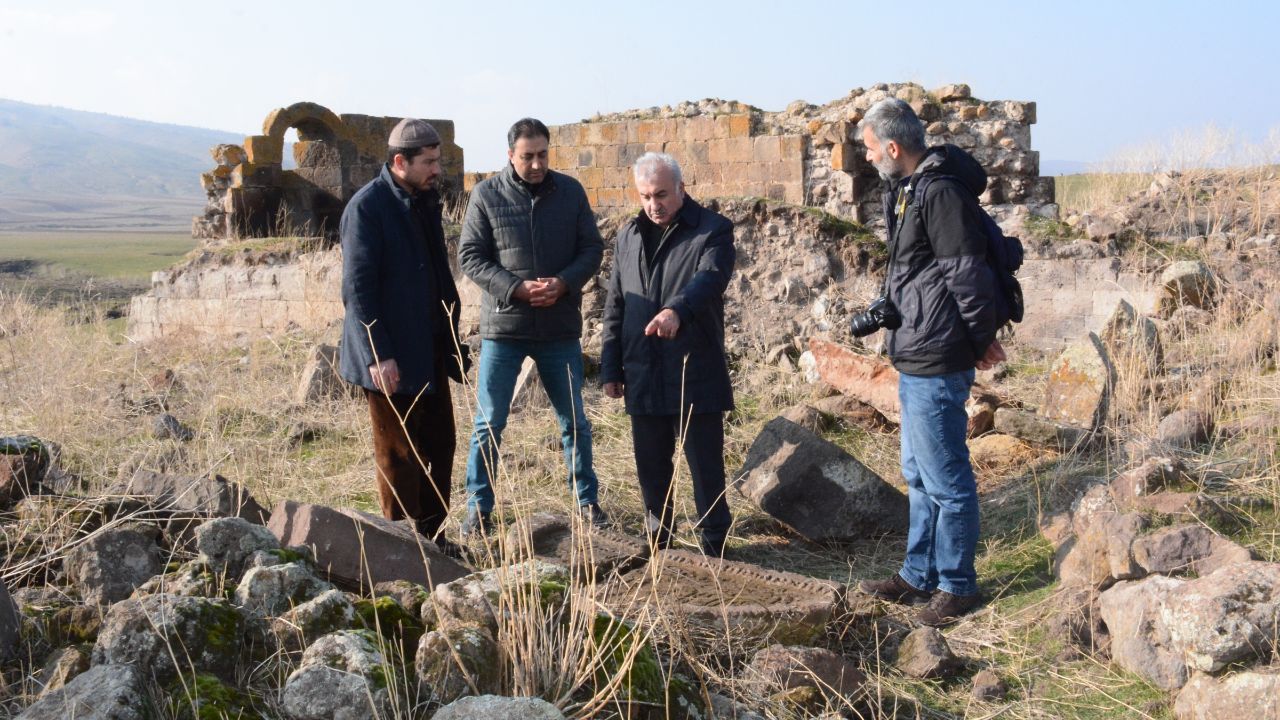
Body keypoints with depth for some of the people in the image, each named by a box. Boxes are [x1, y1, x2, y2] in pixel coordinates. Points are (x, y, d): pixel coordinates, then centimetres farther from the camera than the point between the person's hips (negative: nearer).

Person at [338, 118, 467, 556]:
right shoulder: (367, 208, -14)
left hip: (431, 350, 8)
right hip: (392, 358, -8)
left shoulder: (425, 200, 11)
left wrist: (450, 332, 16)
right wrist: (378, 356, -22)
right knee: (399, 454, 2)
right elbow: (357, 288, -17)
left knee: (439, 445, 12)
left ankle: (433, 535, 24)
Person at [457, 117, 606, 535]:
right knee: (489, 423, 4)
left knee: (574, 421, 12)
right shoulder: (486, 194, -3)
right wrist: (517, 288, -18)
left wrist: (564, 282, -15)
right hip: (503, 326, -2)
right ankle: (479, 509, 16)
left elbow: (592, 248, 4)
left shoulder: (570, 191, 2)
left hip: (561, 328, 2)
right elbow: (470, 256, -5)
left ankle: (588, 501, 26)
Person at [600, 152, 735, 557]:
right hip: (643, 376, 5)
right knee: (650, 465, 13)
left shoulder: (713, 231, -3)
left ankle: (714, 545, 14)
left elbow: (711, 277, -24)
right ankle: (657, 538, 28)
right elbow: (615, 307, 16)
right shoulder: (629, 235, 14)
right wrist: (611, 368, 12)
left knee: (706, 466, 2)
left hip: (697, 374, -5)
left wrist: (678, 310, -44)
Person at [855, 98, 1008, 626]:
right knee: (919, 476, 18)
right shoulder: (907, 189, 14)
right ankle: (919, 576, 30)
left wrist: (981, 340, -10)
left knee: (945, 478, 0)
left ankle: (957, 585, 14)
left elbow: (968, 275, -19)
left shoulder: (940, 193, -18)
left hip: (936, 364, -11)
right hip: (914, 359, 11)